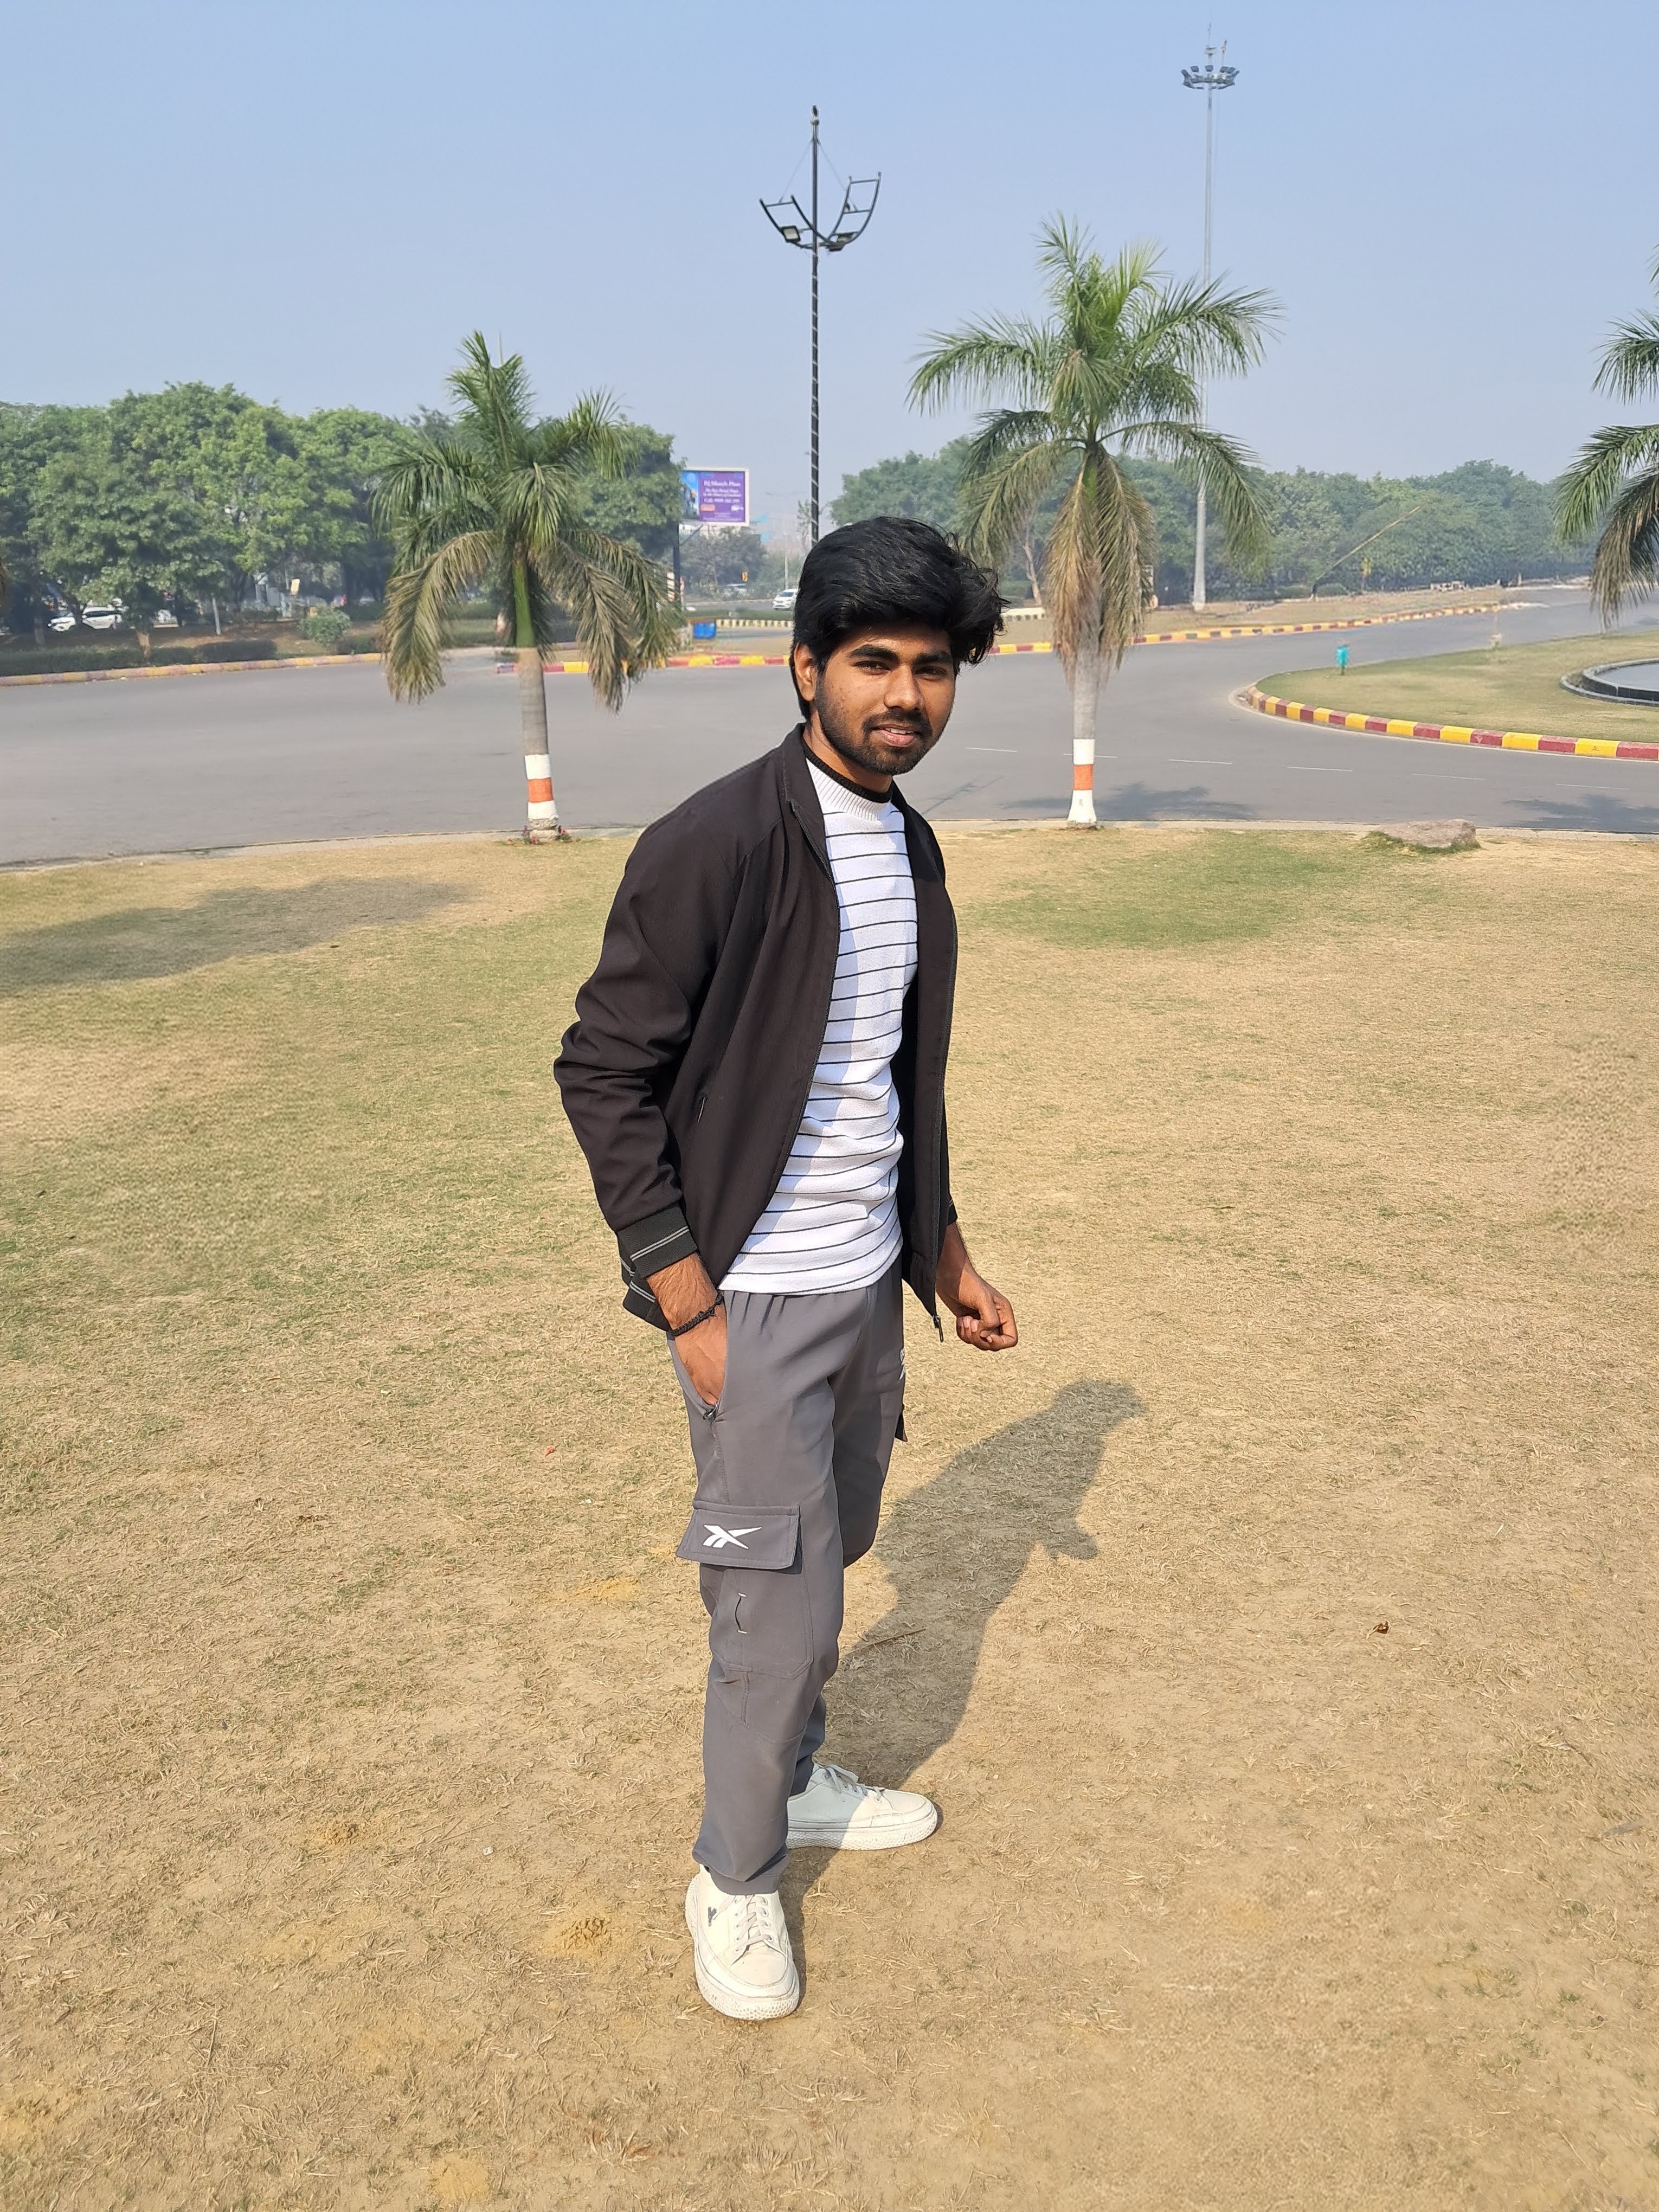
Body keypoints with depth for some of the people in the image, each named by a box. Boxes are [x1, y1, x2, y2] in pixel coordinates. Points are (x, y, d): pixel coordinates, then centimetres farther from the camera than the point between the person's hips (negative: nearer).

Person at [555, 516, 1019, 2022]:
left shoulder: (911, 848, 6)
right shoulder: (712, 847, -18)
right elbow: (605, 1075, -16)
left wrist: (943, 1249, 17)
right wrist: (688, 1305, -17)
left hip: (871, 1279, 7)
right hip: (754, 1294, -7)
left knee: (828, 1554, 21)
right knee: (781, 1604, 0)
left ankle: (792, 1783, 43)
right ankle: (736, 1878, 24)